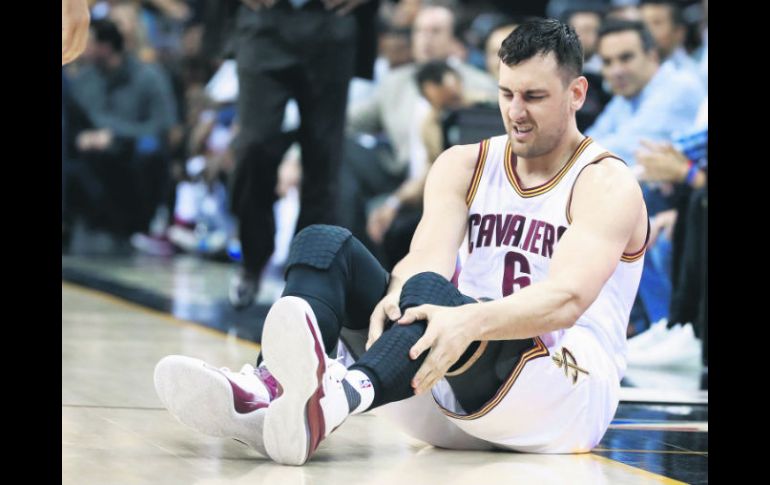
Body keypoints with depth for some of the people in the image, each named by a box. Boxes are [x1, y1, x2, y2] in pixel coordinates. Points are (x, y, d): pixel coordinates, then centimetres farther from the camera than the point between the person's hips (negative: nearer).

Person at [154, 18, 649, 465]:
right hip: (457, 389, 6)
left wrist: (472, 321, -46)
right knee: (324, 245, -11)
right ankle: (271, 389, -40)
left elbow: (567, 299, -26)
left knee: (430, 294, -36)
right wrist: (395, 299, -35)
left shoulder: (607, 184, -7)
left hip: (569, 392, -6)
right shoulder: (464, 166, 10)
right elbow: (427, 257, -10)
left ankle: (344, 395, -69)